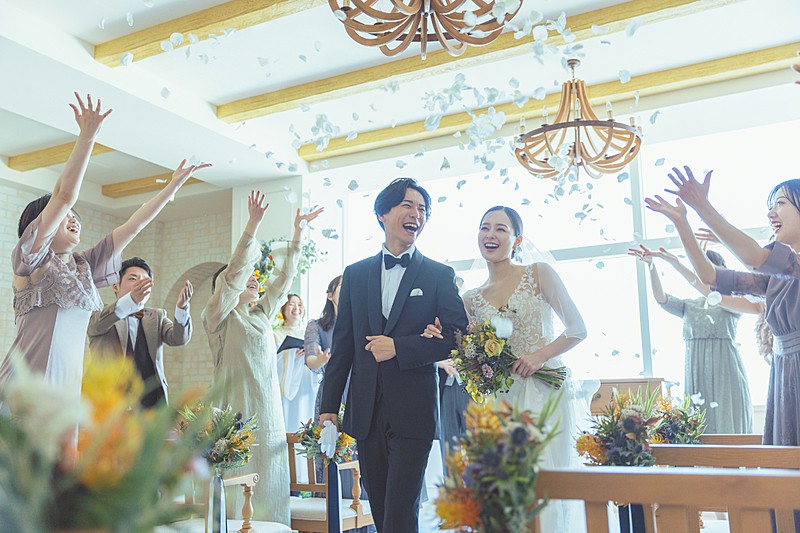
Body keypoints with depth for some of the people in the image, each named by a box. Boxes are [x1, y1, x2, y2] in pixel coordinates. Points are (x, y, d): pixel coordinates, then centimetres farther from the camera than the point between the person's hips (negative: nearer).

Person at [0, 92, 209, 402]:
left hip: (68, 386, 6)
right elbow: (64, 195, -12)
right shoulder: (30, 259, -1)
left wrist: (174, 185, 17)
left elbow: (132, 227, 16)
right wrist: (87, 136, -18)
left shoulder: (83, 268, 15)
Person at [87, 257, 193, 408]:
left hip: (152, 400, 3)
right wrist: (131, 299, -34)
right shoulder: (100, 314, 10)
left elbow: (178, 338, 0)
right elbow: (98, 323, -16)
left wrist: (182, 306, -20)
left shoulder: (157, 316, 19)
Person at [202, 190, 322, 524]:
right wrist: (252, 226, -22)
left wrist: (298, 233, 15)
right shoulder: (217, 317, -1)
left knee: (270, 487, 6)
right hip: (235, 413, -6)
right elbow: (233, 272, -14)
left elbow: (286, 277, 18)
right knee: (237, 488, -6)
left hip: (269, 415, 6)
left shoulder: (261, 314, 16)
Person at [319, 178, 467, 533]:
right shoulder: (355, 274, 10)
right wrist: (329, 406, 7)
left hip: (413, 412, -3)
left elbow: (457, 337, -6)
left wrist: (398, 347, -16)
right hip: (366, 411, 4)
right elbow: (343, 343, 10)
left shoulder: (440, 275, 2)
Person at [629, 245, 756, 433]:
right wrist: (651, 266, -18)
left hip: (725, 375, -3)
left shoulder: (734, 301, 4)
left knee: (727, 426, -4)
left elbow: (711, 293, -17)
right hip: (696, 375, 3)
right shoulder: (689, 306, 14)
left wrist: (677, 264, -24)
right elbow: (661, 298, -3)